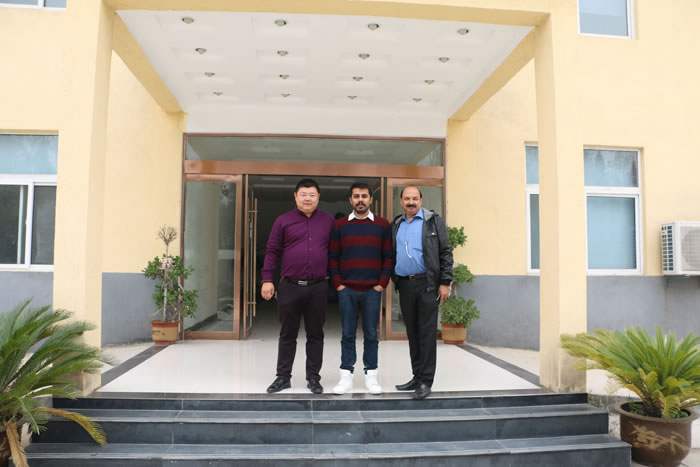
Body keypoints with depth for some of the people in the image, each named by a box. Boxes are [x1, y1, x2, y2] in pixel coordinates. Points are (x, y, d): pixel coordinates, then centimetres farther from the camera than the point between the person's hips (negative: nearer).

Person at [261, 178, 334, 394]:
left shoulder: (328, 221, 6)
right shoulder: (283, 221, 3)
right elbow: (272, 251, 3)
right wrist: (267, 280, -3)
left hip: (318, 288, 1)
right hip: (289, 287, 0)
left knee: (315, 335, 9)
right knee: (287, 334, 10)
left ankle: (313, 378, 21)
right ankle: (283, 377, 22)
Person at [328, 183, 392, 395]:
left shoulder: (382, 225, 6)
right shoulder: (339, 225, 6)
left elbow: (388, 256, 5)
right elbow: (332, 257, 6)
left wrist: (382, 283, -3)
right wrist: (337, 284, -2)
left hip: (372, 290, 0)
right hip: (346, 290, 0)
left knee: (371, 334, 5)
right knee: (348, 334, 5)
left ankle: (371, 376, 15)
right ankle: (346, 376, 13)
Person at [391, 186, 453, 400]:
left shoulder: (433, 221, 1)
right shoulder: (396, 225, 14)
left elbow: (445, 252, -3)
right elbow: (390, 255, 16)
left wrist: (445, 282, -9)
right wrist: (391, 279, 7)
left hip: (427, 284, -4)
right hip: (404, 285, 5)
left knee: (426, 332, -2)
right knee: (412, 332, 11)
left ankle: (425, 380, 6)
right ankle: (417, 376, 21)